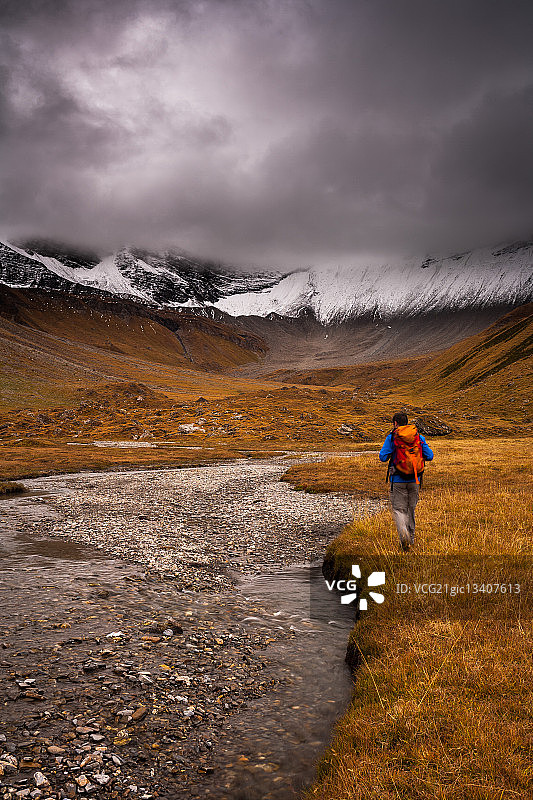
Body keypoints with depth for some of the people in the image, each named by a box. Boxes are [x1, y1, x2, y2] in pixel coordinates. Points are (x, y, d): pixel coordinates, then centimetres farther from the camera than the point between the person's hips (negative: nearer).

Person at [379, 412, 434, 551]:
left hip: (398, 480, -3)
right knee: (411, 508, 17)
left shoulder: (391, 437, -5)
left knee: (398, 509, 2)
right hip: (415, 479, 3)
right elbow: (429, 456, 3)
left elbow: (383, 457, -8)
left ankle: (403, 535, -22)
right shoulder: (419, 437, 5)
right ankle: (411, 538, 24)